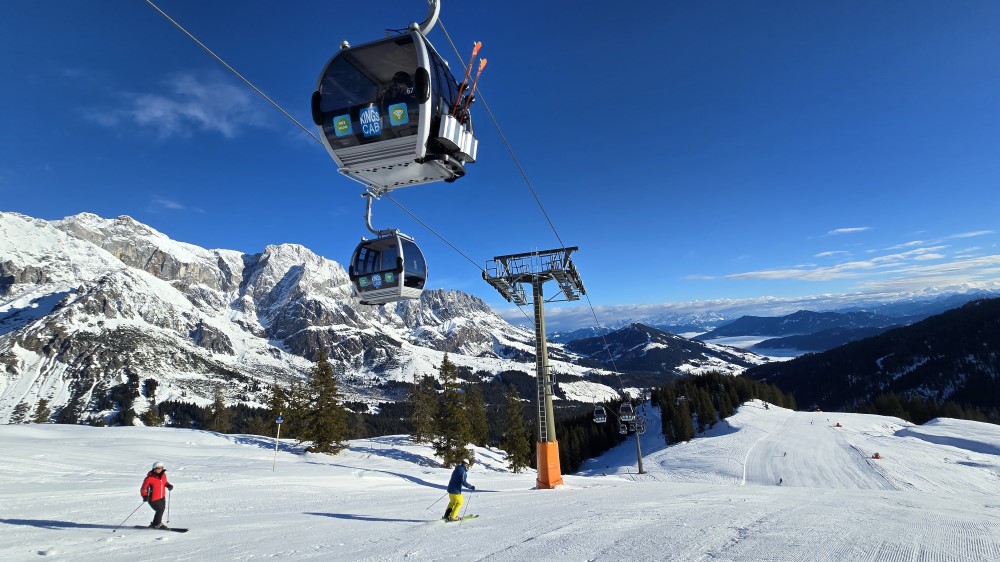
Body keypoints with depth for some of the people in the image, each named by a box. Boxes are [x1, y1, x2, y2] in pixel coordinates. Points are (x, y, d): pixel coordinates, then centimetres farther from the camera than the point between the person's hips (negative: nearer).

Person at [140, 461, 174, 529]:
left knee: (162, 509, 16)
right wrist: (145, 496, -31)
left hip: (162, 497, 7)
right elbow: (143, 489, -16)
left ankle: (158, 523, 38)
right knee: (160, 510, -10)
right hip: (153, 499, -7)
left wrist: (169, 485, -4)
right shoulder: (150, 478, -22)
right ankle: (156, 524, 13)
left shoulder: (163, 474, -1)